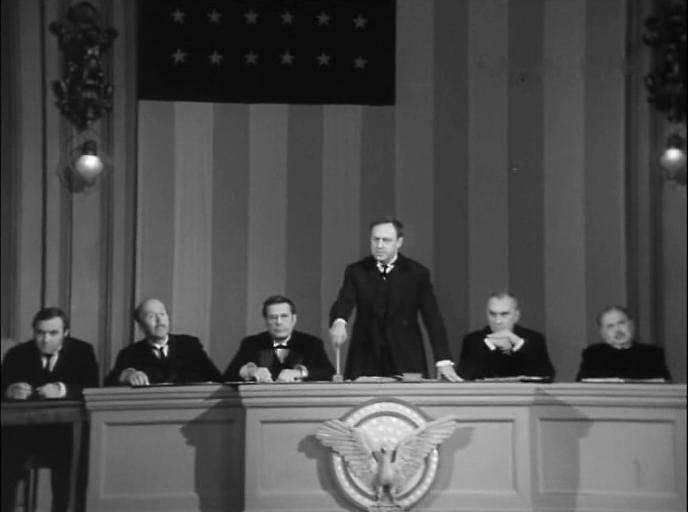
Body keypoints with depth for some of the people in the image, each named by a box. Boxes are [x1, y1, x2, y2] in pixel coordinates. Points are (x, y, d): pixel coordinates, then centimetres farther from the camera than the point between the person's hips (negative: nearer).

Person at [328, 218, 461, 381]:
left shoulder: (417, 273, 1)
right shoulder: (356, 271, 5)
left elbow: (433, 319, -2)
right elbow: (343, 302, -10)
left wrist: (444, 361, -13)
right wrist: (338, 322, -35)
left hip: (406, 361, -1)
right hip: (365, 361, 1)